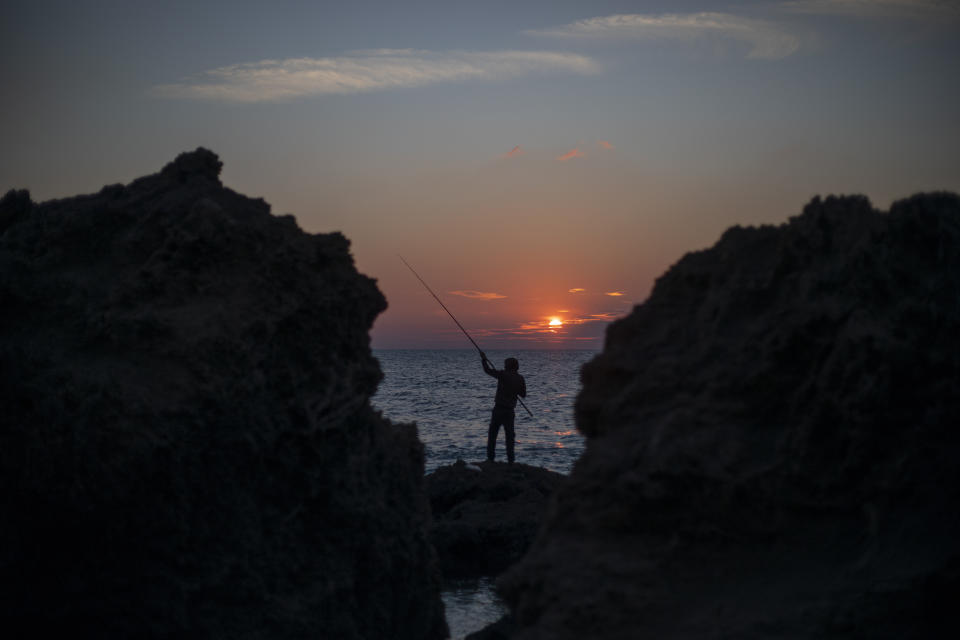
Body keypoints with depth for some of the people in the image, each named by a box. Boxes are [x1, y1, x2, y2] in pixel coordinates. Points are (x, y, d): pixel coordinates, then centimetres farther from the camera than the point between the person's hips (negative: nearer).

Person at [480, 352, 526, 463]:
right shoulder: (520, 379, 2)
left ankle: (490, 458, 2)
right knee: (509, 435, 6)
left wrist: (484, 359, 11)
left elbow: (488, 370, -3)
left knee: (492, 433, 5)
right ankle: (510, 460, 1)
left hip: (499, 409, -4)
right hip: (510, 410, 4)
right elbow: (523, 395, 10)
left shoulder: (503, 375, -11)